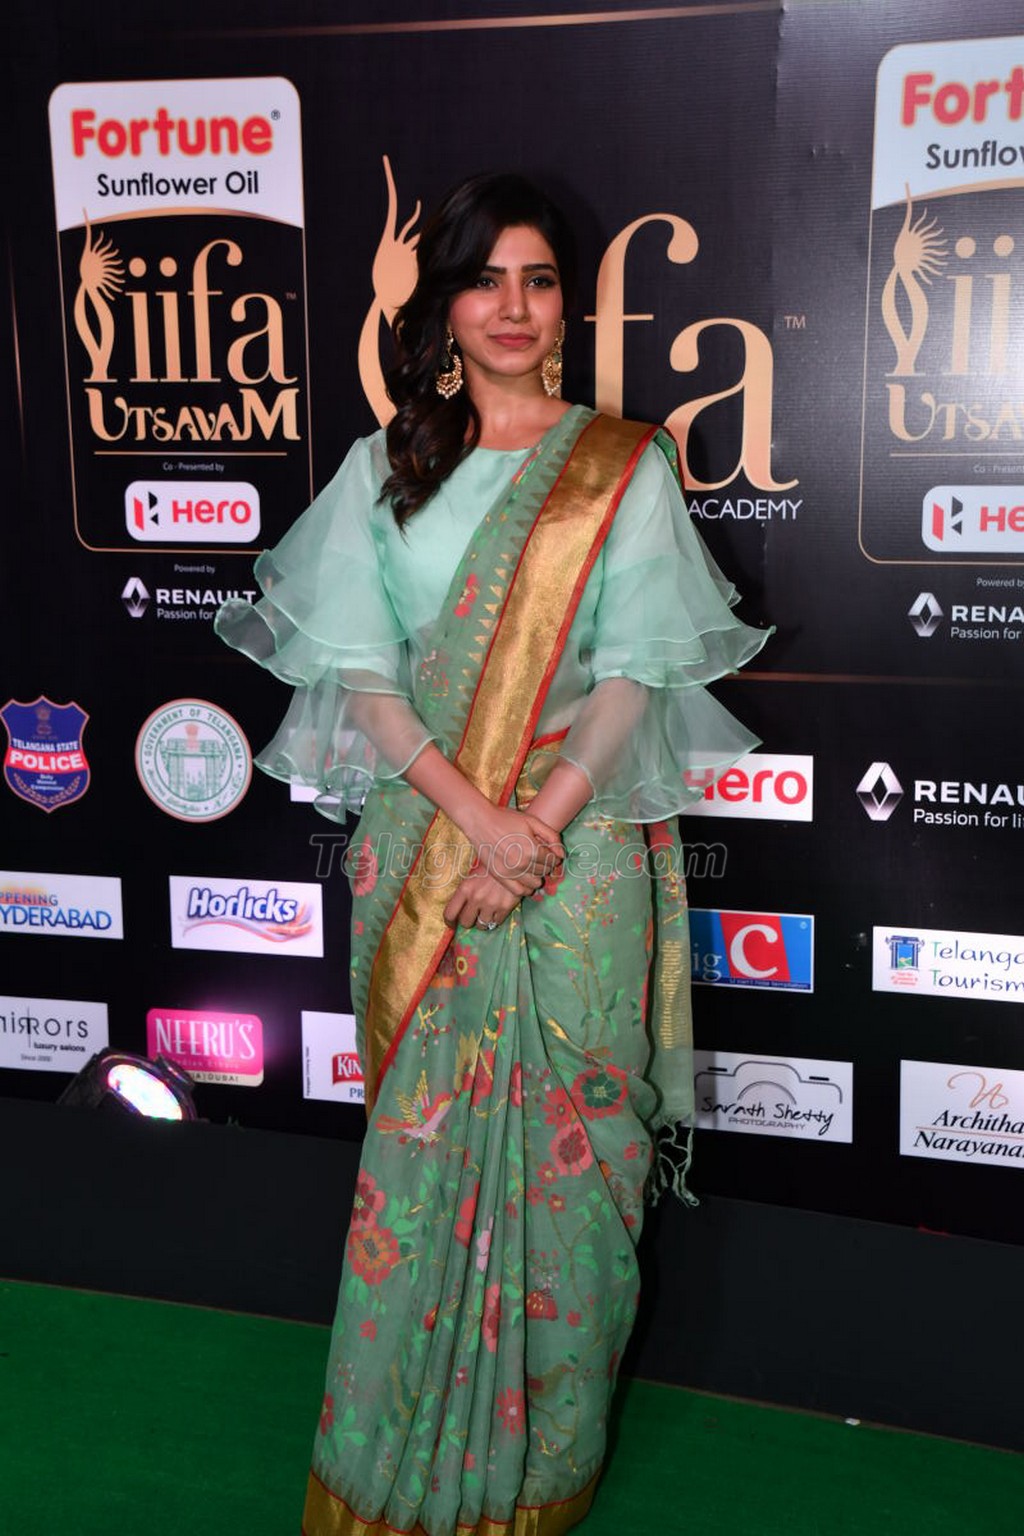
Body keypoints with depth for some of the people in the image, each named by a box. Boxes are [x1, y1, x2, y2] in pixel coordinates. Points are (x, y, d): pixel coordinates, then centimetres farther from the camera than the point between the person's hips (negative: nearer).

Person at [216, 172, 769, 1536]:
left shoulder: (624, 466, 3)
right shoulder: (384, 467, 7)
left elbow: (636, 675, -4)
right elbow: (360, 670, -1)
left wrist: (539, 823, -16)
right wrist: (473, 811, -13)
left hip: (580, 844, -1)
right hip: (419, 837, 1)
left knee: (562, 1131, 4)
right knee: (421, 1133, 6)